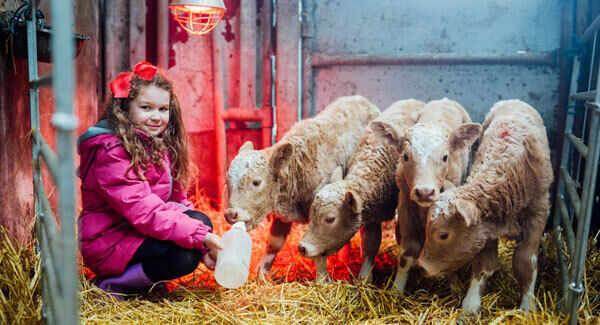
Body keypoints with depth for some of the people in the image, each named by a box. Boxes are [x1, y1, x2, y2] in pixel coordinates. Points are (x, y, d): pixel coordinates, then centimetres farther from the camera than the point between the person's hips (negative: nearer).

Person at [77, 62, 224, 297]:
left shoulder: (159, 144, 6)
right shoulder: (110, 153, -21)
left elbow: (176, 199, 5)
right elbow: (144, 212, -28)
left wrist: (203, 242, -8)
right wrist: (200, 236, -32)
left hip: (138, 232, 8)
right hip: (109, 241, -8)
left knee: (201, 221, -10)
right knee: (185, 255, -26)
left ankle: (149, 278, -1)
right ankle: (112, 285, -8)